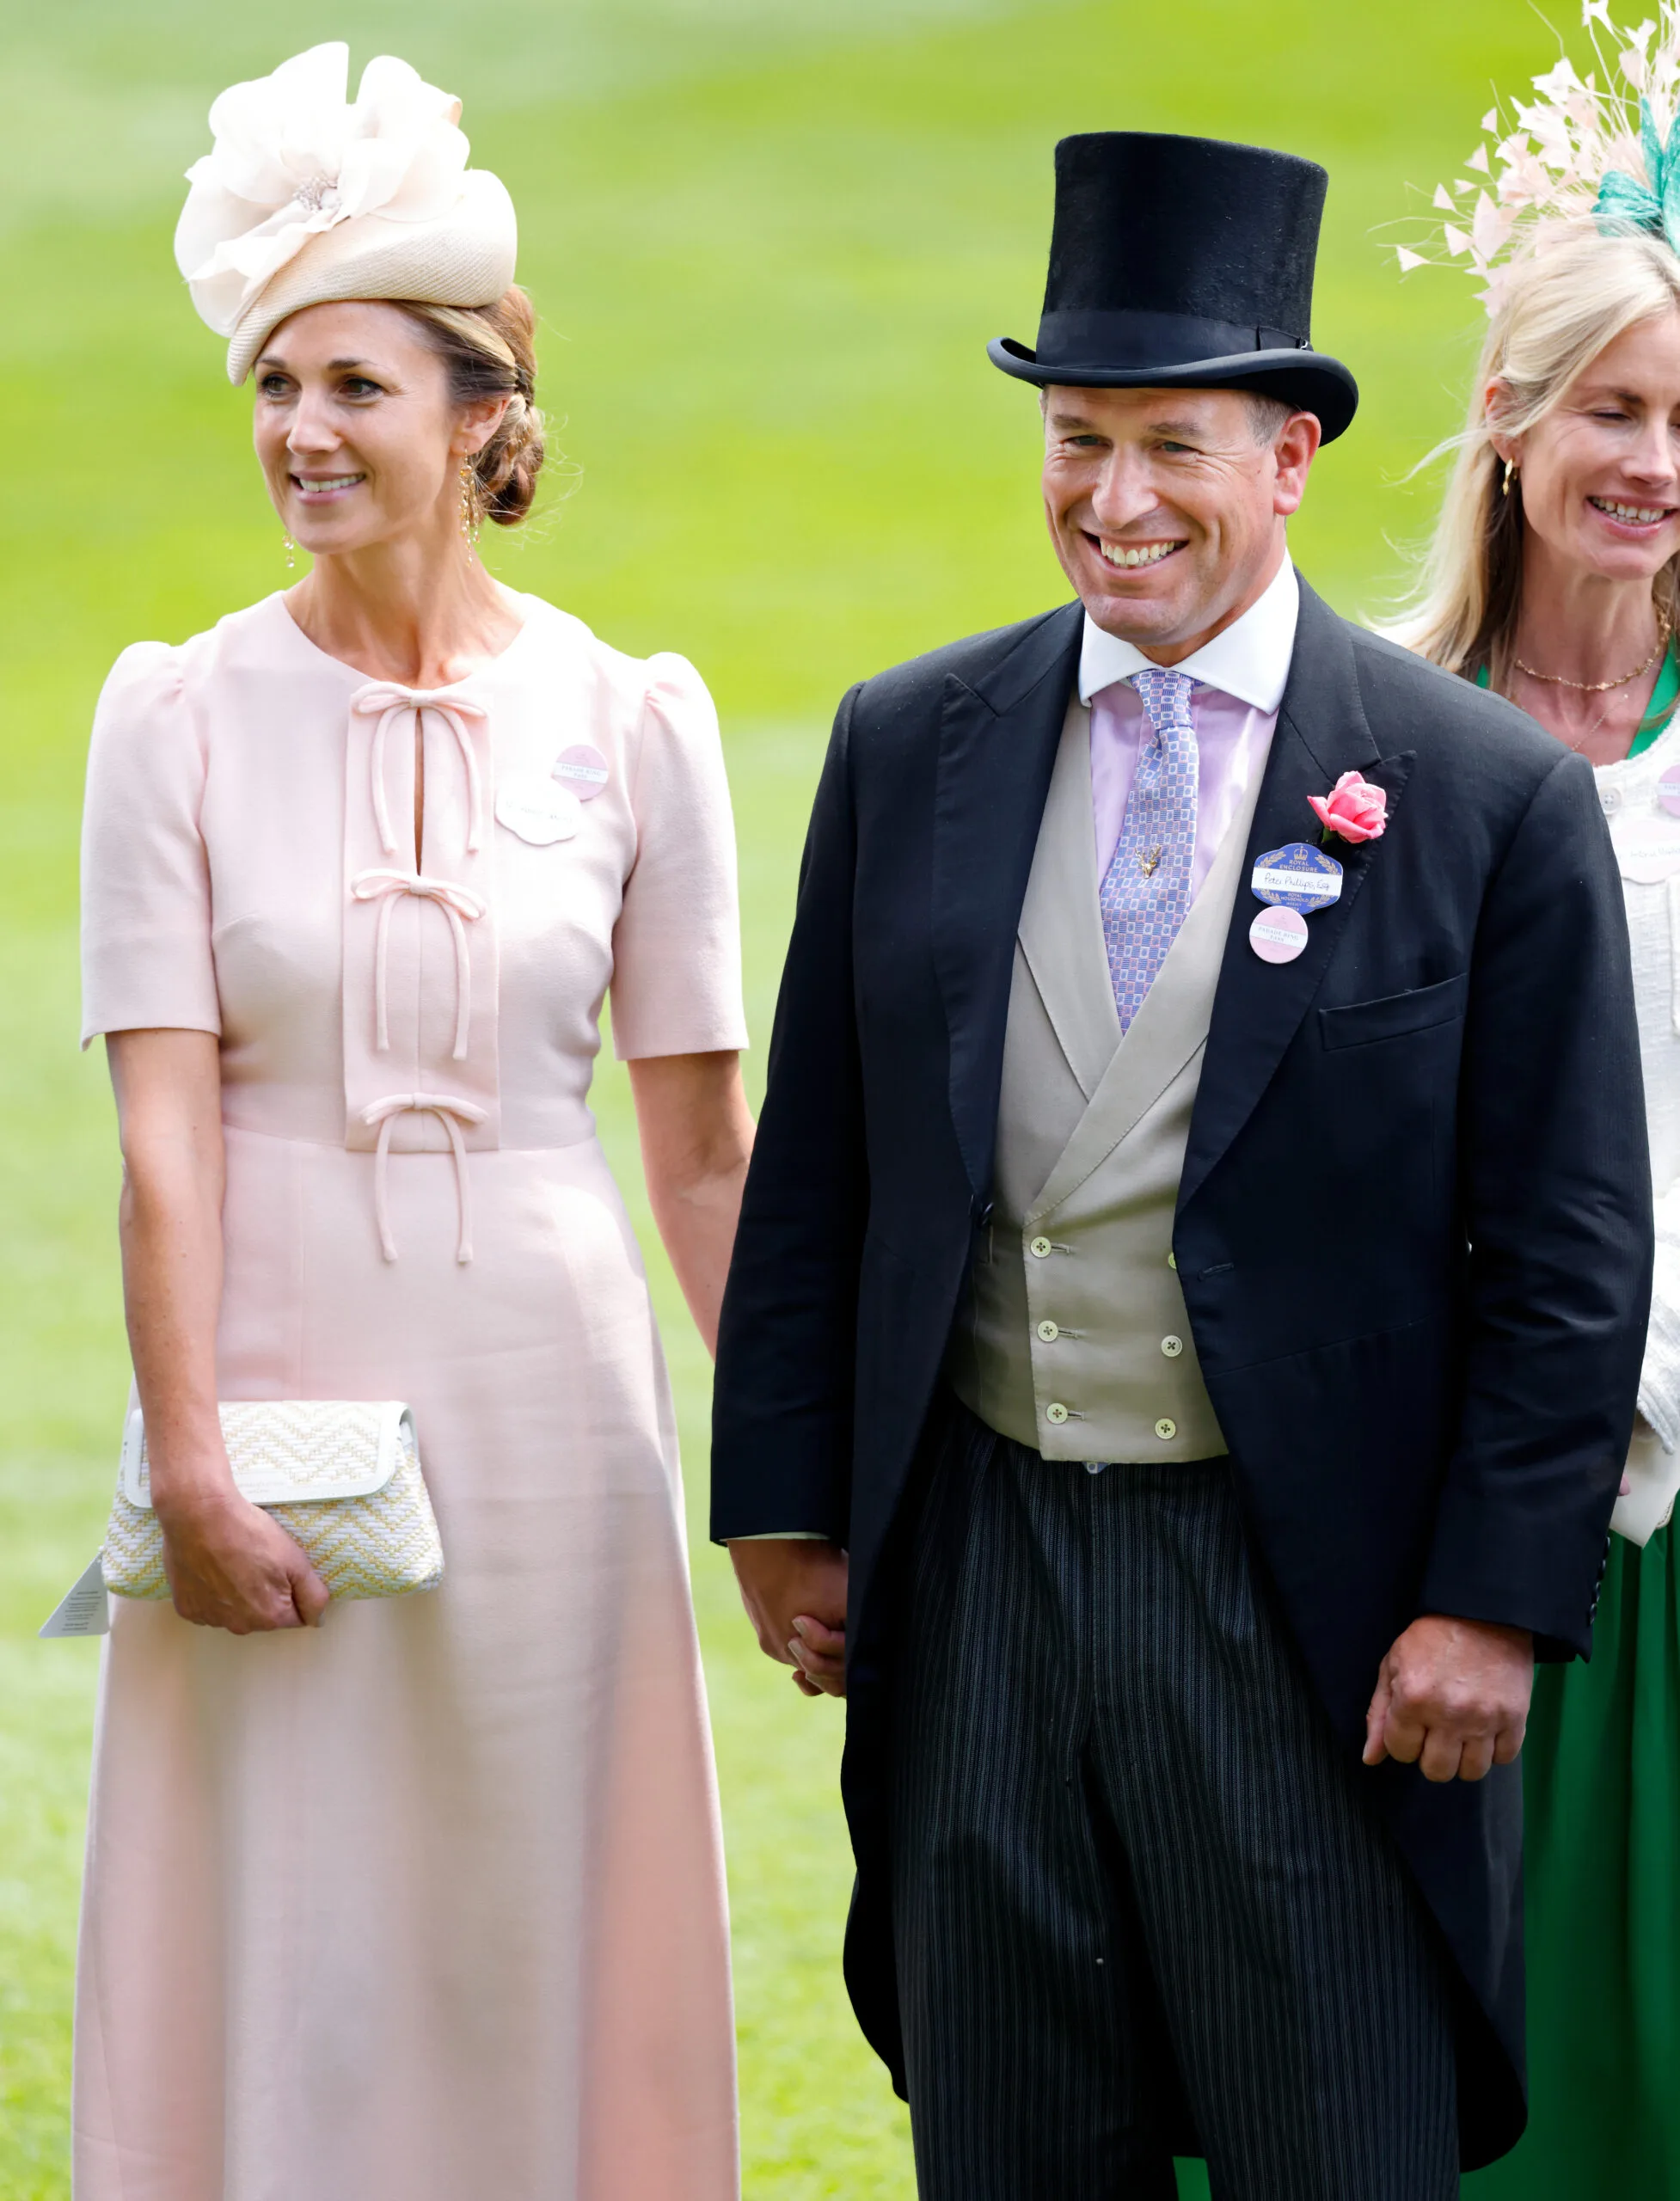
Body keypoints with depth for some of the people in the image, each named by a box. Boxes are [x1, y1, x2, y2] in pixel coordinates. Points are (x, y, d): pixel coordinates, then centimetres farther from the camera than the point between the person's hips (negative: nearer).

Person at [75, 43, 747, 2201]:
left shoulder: (628, 717, 1)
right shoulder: (181, 712, 0)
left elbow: (701, 1146, 5)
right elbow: (164, 1123, -5)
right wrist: (189, 1466, -13)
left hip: (540, 1395, 1)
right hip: (278, 1383, 0)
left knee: (536, 1949, 5)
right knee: (276, 1966, 2)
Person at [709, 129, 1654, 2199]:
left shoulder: (1491, 797, -5)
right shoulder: (905, 749, 6)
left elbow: (1566, 1250, -5)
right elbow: (812, 1168, 10)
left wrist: (1496, 1599, -10)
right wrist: (784, 1505, 7)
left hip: (1308, 1595, -3)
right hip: (973, 1567, 3)